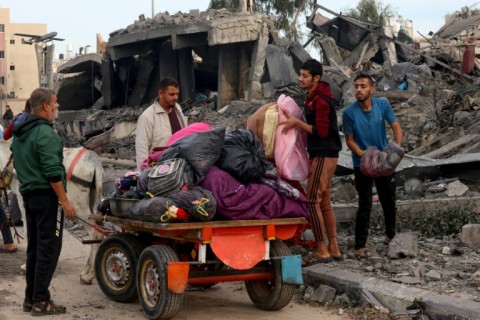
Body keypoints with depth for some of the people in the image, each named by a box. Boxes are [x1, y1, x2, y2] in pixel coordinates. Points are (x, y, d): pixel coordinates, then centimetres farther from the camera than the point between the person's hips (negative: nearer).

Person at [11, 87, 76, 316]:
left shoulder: (20, 133, 14)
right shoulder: (45, 133, -16)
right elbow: (53, 172, -22)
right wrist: (65, 201, -19)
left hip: (29, 194, 9)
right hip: (47, 195, -9)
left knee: (34, 247, 15)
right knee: (49, 249, -5)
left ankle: (30, 298, 19)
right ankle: (40, 302, -3)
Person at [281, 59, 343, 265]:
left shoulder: (320, 100, -16)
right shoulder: (313, 97, 16)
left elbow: (321, 131, -20)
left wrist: (297, 122, -16)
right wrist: (295, 122, 11)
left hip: (323, 155, -10)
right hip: (321, 154, 10)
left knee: (312, 201, -11)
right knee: (324, 203, 12)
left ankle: (322, 251, -7)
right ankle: (334, 249, 17)